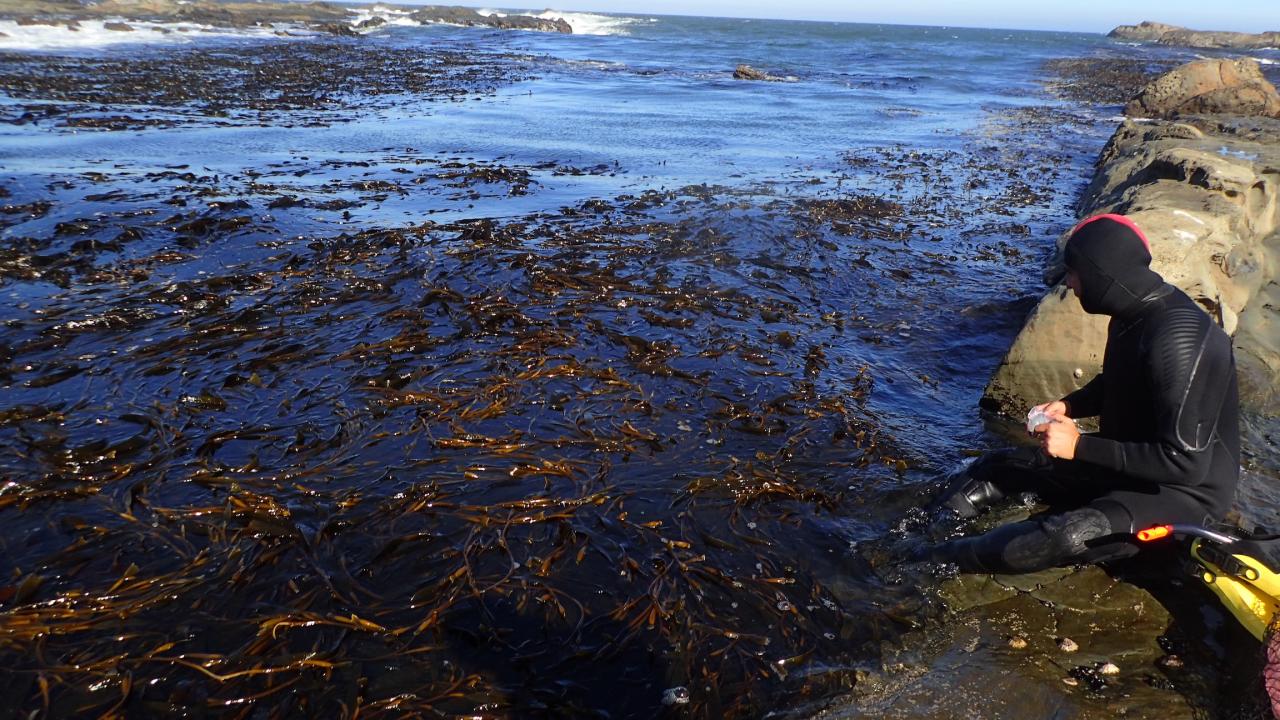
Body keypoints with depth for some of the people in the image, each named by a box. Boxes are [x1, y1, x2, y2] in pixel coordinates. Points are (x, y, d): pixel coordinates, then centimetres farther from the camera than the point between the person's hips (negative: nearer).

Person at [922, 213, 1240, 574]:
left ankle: (942, 560, -18)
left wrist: (1080, 446, -27)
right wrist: (1068, 405, -1)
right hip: (1131, 459, 10)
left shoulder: (1177, 339, -31)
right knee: (998, 466, 8)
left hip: (1188, 488, -9)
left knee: (1070, 536, -34)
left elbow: (1185, 463, -31)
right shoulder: (1135, 311, -2)